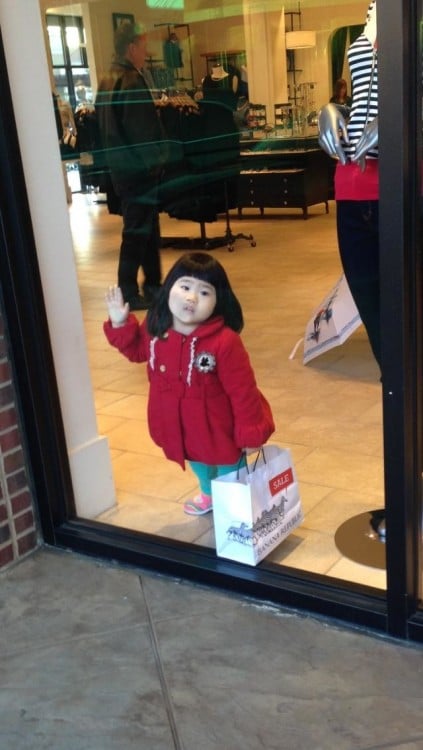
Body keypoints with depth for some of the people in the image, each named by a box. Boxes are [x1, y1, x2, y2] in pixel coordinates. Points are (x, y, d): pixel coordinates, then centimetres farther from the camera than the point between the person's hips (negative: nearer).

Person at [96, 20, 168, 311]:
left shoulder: (107, 81, 12)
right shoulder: (132, 82, -18)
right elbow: (144, 131, -21)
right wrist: (157, 162, -12)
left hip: (122, 167, 10)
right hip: (139, 169, -9)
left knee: (147, 229, 17)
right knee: (137, 232, -3)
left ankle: (152, 284, 26)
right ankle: (129, 293, 3)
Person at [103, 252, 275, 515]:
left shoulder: (224, 341, -32)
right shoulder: (155, 329, -14)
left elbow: (242, 390, -24)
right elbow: (137, 351, 9)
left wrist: (251, 431, -17)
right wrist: (120, 324, -7)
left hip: (218, 430, -6)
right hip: (179, 428, 7)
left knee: (229, 470, 19)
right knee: (199, 464, 34)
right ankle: (210, 493, 63)